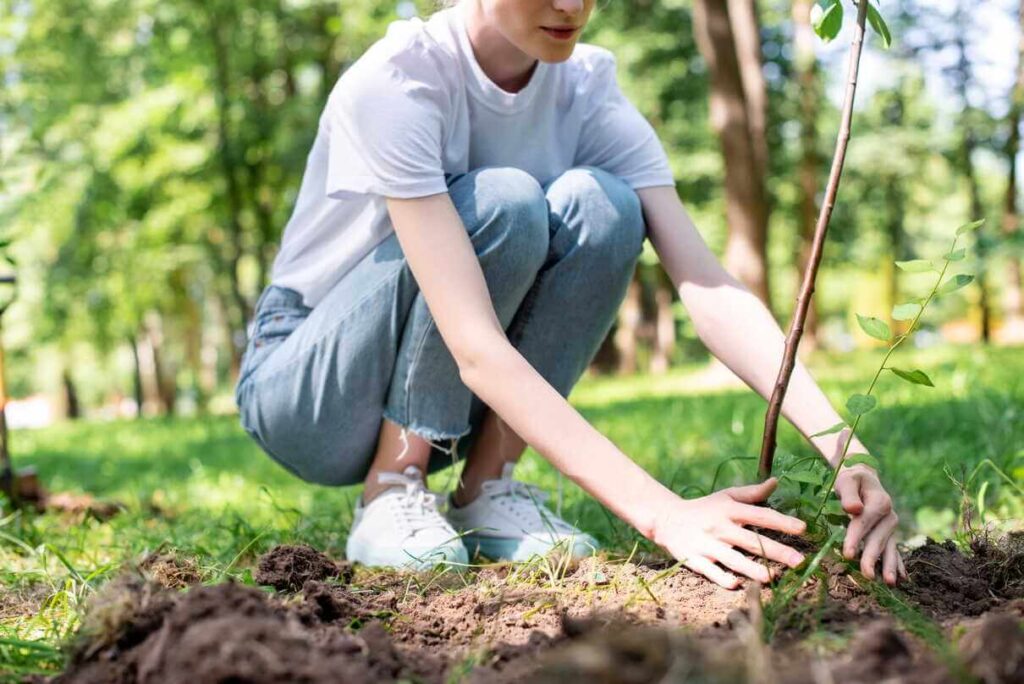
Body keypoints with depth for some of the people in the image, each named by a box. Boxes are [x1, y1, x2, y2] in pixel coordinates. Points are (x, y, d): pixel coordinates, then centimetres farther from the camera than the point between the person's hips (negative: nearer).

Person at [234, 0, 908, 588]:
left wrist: (843, 447, -35)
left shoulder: (588, 88, -11)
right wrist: (661, 512, -43)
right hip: (307, 387, -5)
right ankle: (390, 496, -18)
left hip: (448, 408, 5)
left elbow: (707, 281, -21)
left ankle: (486, 489, -13)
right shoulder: (393, 82, -27)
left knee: (599, 205, -21)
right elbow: (474, 344, -36)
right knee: (502, 203, -29)